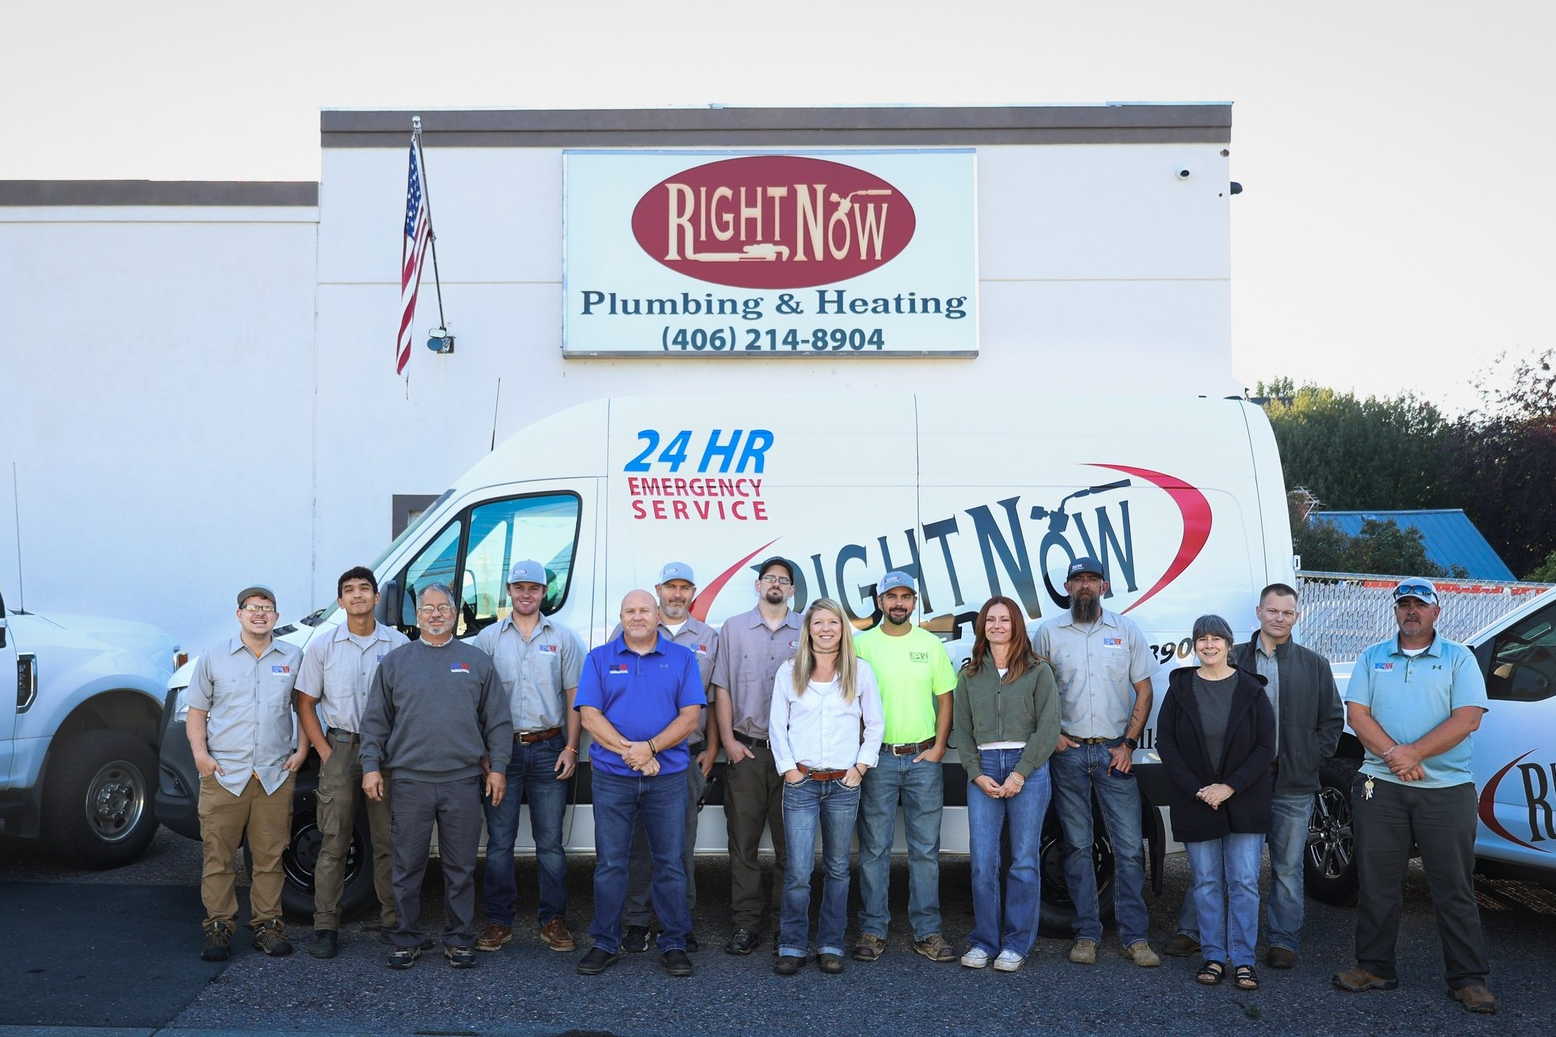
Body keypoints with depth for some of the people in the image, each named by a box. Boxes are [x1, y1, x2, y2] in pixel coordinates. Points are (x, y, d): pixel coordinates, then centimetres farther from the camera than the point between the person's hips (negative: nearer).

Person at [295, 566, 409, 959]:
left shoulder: (398, 644, 4)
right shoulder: (323, 647, 4)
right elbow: (305, 704, 6)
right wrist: (325, 752, -2)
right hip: (340, 747, 0)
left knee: (389, 841, 5)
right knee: (334, 842, 1)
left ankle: (392, 920, 15)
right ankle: (325, 925, 7)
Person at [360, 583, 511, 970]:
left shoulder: (477, 661, 8)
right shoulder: (395, 662, 9)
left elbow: (498, 720, 8)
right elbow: (375, 720, 9)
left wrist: (497, 767, 2)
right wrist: (371, 766, 0)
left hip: (463, 781, 0)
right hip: (408, 781, 0)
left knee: (461, 867, 5)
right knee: (407, 867, 6)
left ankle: (459, 940, 17)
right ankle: (407, 939, 19)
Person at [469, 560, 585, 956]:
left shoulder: (563, 638, 7)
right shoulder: (488, 639, 7)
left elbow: (574, 697, 7)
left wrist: (570, 748, -1)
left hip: (548, 748, 0)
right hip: (502, 748, 0)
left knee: (550, 841, 4)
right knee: (499, 841, 5)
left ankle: (553, 919, 14)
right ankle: (498, 921, 15)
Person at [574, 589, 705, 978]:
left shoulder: (682, 659, 6)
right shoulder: (599, 659, 6)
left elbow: (690, 717, -2)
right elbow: (589, 716, -3)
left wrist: (650, 747, -16)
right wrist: (629, 751, -15)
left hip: (668, 777, 0)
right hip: (612, 777, 0)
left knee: (670, 864, 5)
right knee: (610, 864, 5)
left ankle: (674, 943, 15)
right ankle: (605, 942, 17)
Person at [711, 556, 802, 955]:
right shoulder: (734, 628, 10)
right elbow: (722, 689, 8)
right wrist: (728, 741, -1)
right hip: (746, 749, 1)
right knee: (743, 840, 2)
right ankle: (746, 923, 8)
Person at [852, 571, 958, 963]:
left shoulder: (930, 644, 6)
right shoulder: (862, 644, 1)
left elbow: (945, 698, 9)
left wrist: (938, 748, -1)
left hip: (924, 758, 2)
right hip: (877, 758, -1)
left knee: (926, 849, 6)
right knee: (874, 849, 4)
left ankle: (927, 931, 14)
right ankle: (872, 930, 13)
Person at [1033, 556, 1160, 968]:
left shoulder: (1126, 630, 6)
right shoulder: (1049, 632, 6)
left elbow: (1143, 690, 7)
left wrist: (1128, 743, -2)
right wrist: (1050, 733, -3)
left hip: (1115, 752, 0)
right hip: (1068, 752, 0)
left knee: (1129, 847, -1)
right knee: (1077, 846, 6)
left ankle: (1134, 937, 8)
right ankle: (1086, 934, 14)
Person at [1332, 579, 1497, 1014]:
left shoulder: (1459, 659, 4)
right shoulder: (1372, 658, 11)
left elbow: (1467, 718, -7)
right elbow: (1356, 714, 2)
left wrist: (1414, 752, -17)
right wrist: (1392, 755, -14)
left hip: (1446, 789, -2)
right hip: (1380, 786, 2)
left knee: (1454, 887, 2)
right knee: (1376, 881, 6)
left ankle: (1468, 978, 11)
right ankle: (1375, 967, 17)